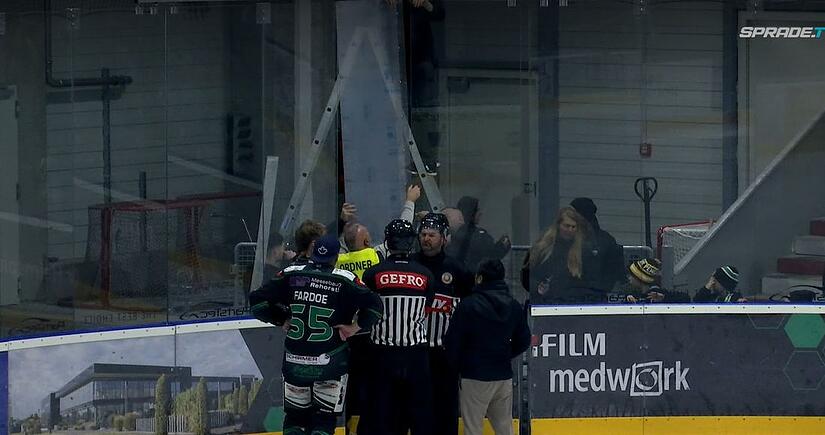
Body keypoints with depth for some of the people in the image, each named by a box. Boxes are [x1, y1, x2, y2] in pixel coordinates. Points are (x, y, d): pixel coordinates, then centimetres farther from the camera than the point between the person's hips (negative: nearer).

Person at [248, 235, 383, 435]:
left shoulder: (290, 276, -1)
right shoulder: (344, 281, -8)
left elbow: (257, 302, -1)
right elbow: (374, 305, -15)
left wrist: (281, 320, 10)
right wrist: (355, 327, -3)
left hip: (294, 362, 2)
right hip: (330, 363, -2)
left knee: (295, 418, 15)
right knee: (324, 419, 6)